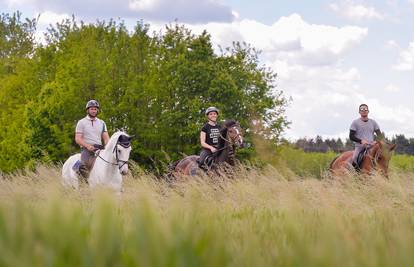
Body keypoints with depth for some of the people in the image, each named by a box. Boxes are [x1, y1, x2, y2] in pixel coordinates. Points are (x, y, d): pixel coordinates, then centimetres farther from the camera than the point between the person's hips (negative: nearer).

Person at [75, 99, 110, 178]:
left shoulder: (101, 123, 17)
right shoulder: (81, 122, 6)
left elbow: (106, 138, 11)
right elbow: (77, 139, -1)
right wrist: (87, 146, -18)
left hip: (99, 148, 4)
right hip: (86, 148, -4)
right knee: (84, 166, -31)